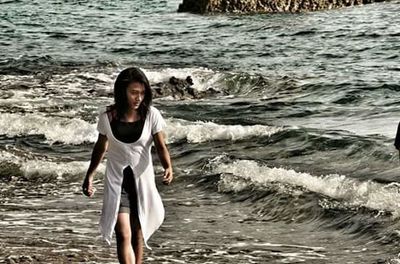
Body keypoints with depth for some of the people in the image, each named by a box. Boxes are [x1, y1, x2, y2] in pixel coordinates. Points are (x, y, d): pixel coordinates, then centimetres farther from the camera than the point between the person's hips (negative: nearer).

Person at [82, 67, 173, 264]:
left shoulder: (151, 115, -10)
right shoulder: (108, 117, -8)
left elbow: (161, 146, -10)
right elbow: (101, 147, 7)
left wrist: (168, 167, -30)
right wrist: (89, 176, 10)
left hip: (142, 179, 1)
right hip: (117, 181, -1)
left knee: (138, 234, 13)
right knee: (124, 235, -13)